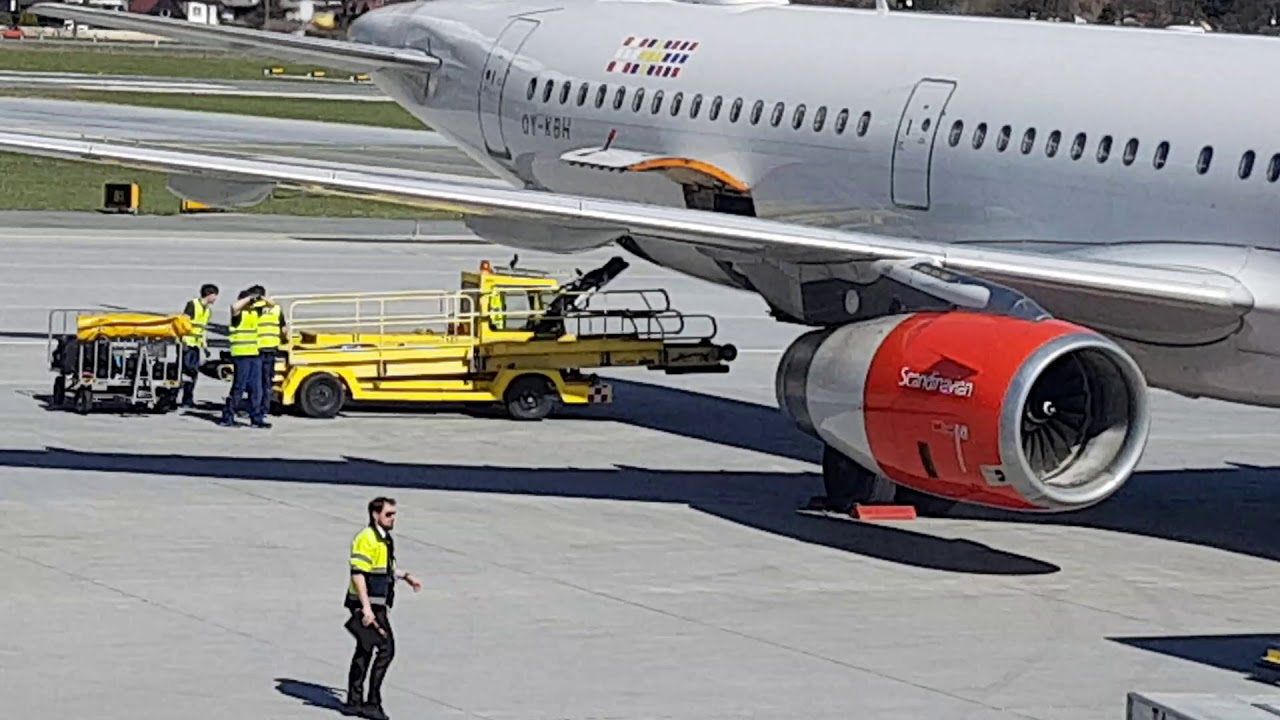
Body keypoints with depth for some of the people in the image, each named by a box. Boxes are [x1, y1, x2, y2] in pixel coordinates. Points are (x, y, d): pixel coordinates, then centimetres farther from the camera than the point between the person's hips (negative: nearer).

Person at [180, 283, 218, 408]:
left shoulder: (208, 310, 16)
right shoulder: (192, 304, -8)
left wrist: (205, 345, 18)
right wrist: (184, 341, -19)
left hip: (196, 345, 8)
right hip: (187, 343, -8)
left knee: (194, 372, 7)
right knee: (186, 369, -12)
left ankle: (188, 399, 12)